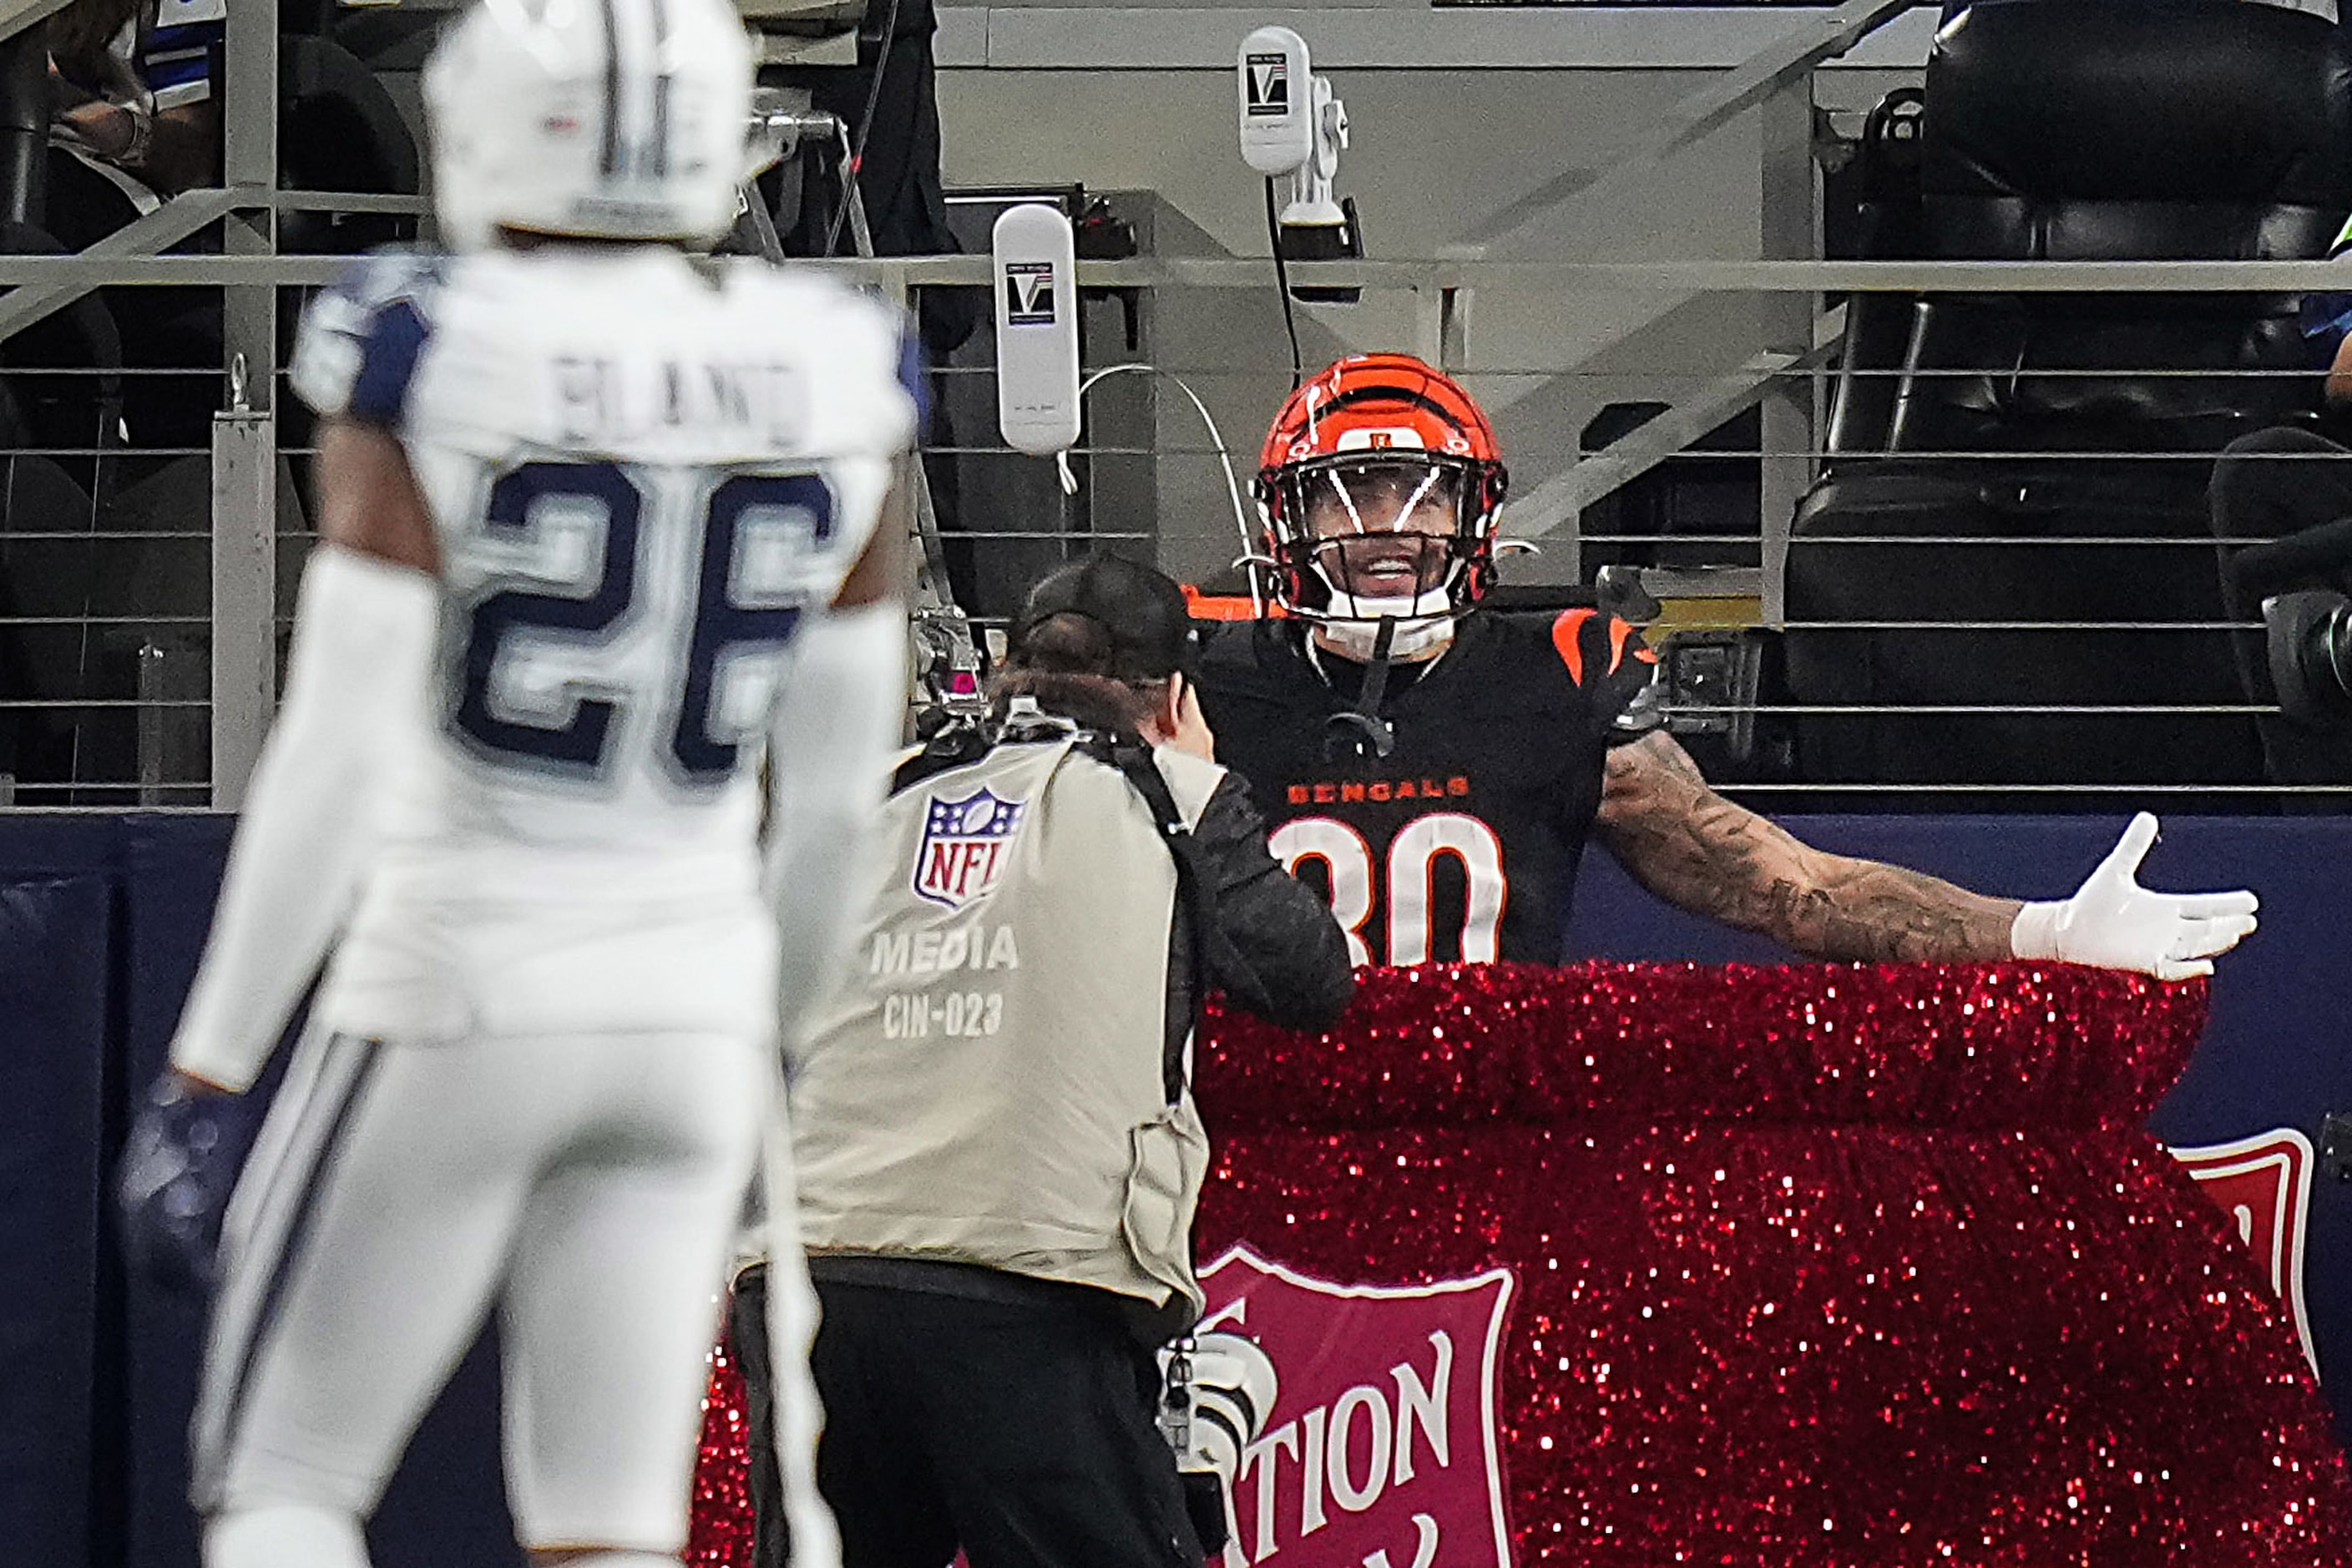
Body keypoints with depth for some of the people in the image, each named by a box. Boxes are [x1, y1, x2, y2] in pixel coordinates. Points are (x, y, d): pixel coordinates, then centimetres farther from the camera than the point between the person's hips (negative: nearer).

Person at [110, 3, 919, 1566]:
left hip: (456, 982, -4)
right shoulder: (830, 382, 1)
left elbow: (335, 757, -15)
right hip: (692, 1002, 4)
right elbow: (838, 793, 8)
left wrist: (207, 1073, -10)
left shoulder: (432, 364, -12)